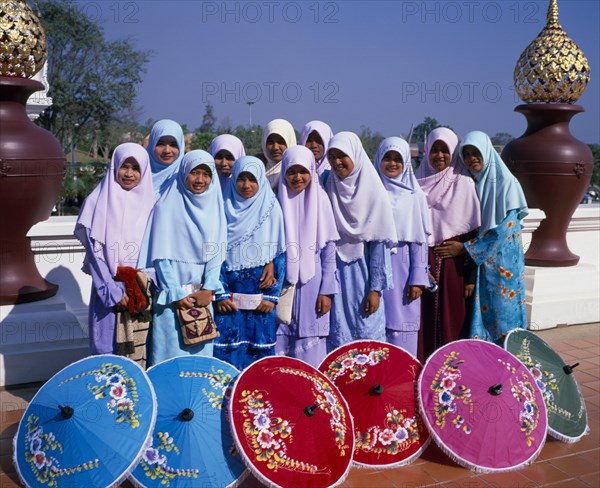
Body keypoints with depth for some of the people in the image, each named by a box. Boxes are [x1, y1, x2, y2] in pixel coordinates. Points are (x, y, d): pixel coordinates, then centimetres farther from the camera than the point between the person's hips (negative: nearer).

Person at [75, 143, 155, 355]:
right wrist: (113, 292, -10)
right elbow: (95, 251, -4)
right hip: (109, 288, -2)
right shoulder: (98, 202, 0)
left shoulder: (150, 203, 7)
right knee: (108, 350, 1)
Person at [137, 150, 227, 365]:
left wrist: (208, 289, -6)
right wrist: (176, 294, -10)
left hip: (202, 296, 4)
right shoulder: (168, 206, -5)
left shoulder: (214, 207, 8)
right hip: (172, 295, -4)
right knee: (171, 353, -1)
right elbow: (161, 256, -7)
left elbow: (216, 253, 5)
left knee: (201, 351, 8)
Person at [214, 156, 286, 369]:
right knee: (227, 349, 0)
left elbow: (279, 254, 2)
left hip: (261, 295, 0)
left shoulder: (271, 209, 3)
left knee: (260, 349, 3)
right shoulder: (225, 209, 4)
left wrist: (272, 295, -5)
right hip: (230, 295, 0)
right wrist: (221, 294, -6)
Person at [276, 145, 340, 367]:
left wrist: (327, 290, -3)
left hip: (312, 284, -1)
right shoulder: (277, 202, 5)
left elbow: (329, 249, 1)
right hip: (282, 284, 1)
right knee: (280, 345, 3)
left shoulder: (320, 200, 2)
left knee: (310, 348, 1)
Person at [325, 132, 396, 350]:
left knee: (368, 338, 1)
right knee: (338, 341, 5)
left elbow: (380, 243, -7)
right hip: (336, 274, 3)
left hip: (364, 272, -3)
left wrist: (376, 288, -11)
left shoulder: (374, 192, -5)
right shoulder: (329, 189, 5)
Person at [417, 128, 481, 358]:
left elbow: (474, 230, -3)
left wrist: (471, 274, -7)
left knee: (453, 320, 1)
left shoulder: (464, 183, 0)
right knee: (427, 319, 4)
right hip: (424, 260, 2)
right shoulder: (419, 183, 8)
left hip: (454, 261, -2)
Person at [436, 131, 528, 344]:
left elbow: (504, 229, -14)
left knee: (502, 312, 0)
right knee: (480, 313, 6)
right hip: (477, 263, 5)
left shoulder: (506, 183, -8)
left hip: (502, 262, -5)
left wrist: (465, 248, -14)